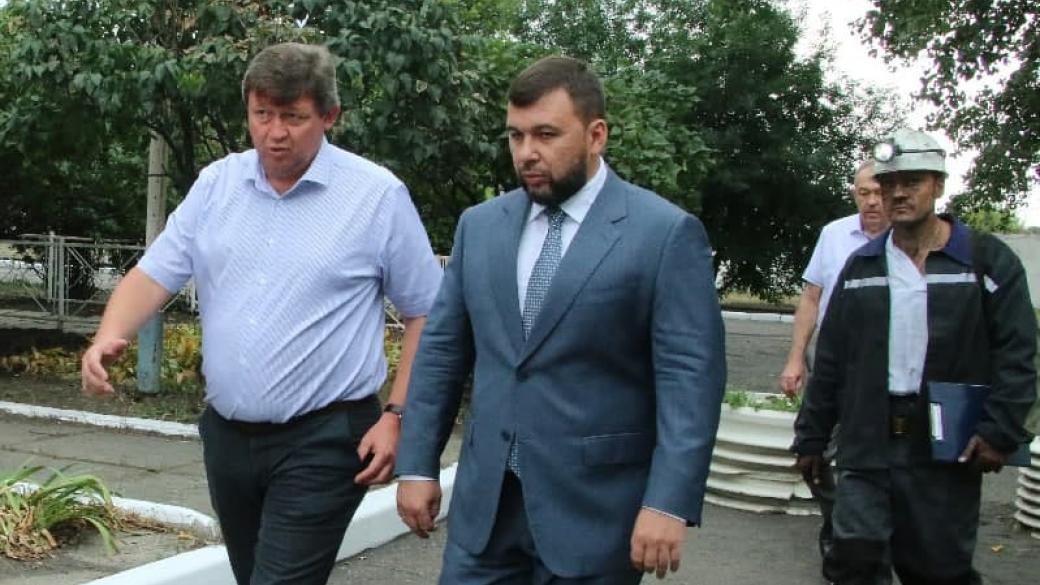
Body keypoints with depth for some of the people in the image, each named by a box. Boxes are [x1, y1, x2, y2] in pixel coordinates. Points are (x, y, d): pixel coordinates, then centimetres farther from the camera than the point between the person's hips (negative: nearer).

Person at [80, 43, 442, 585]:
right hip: (226, 434, 5)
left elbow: (426, 313, -3)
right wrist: (110, 336, -17)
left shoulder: (378, 195, -8)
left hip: (322, 441, -5)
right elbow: (155, 273, 3)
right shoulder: (216, 184, 4)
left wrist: (397, 416, -9)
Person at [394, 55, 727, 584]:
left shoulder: (666, 233, -7)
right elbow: (442, 349, 10)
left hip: (595, 507, -4)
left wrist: (670, 502, -18)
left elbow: (691, 375, -11)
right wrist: (417, 464, 6)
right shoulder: (479, 225, 8)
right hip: (483, 500, 4)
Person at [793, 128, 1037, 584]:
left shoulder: (987, 260, 0)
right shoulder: (860, 266, 10)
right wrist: (811, 437, 10)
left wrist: (1001, 431, -14)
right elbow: (831, 360, 11)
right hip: (866, 446, 3)